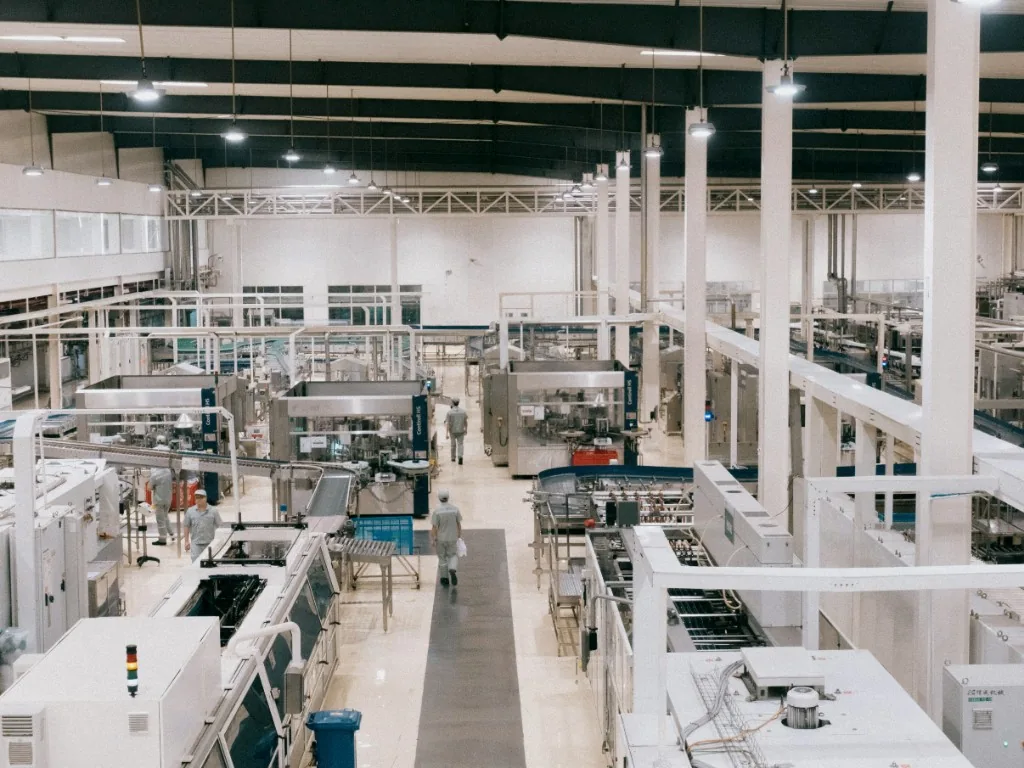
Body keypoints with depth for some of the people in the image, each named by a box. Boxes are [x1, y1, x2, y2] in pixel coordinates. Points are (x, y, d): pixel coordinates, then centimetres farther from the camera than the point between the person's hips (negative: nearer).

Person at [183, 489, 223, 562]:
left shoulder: (213, 511, 1)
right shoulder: (190, 511, 3)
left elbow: (219, 526, 4)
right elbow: (187, 527, 7)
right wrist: (186, 541, 4)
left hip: (210, 543, 0)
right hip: (196, 543, 0)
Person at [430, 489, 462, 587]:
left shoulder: (437, 511, -15)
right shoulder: (455, 509, -7)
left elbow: (434, 527, -13)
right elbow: (459, 524, 1)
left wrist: (433, 540, -3)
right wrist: (459, 536, 14)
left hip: (440, 539, -1)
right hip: (452, 538, 1)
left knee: (442, 558, 14)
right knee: (453, 555, 17)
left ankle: (444, 579, 19)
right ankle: (452, 569, -11)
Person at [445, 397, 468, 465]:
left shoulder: (449, 412, -13)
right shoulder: (463, 411, -5)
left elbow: (447, 423, -17)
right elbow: (466, 422, 5)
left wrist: (446, 434, -16)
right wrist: (466, 429, 21)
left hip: (452, 431, 0)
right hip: (461, 431, 0)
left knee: (453, 444, 20)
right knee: (460, 445, 4)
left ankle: (453, 457, 35)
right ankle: (460, 456, -21)